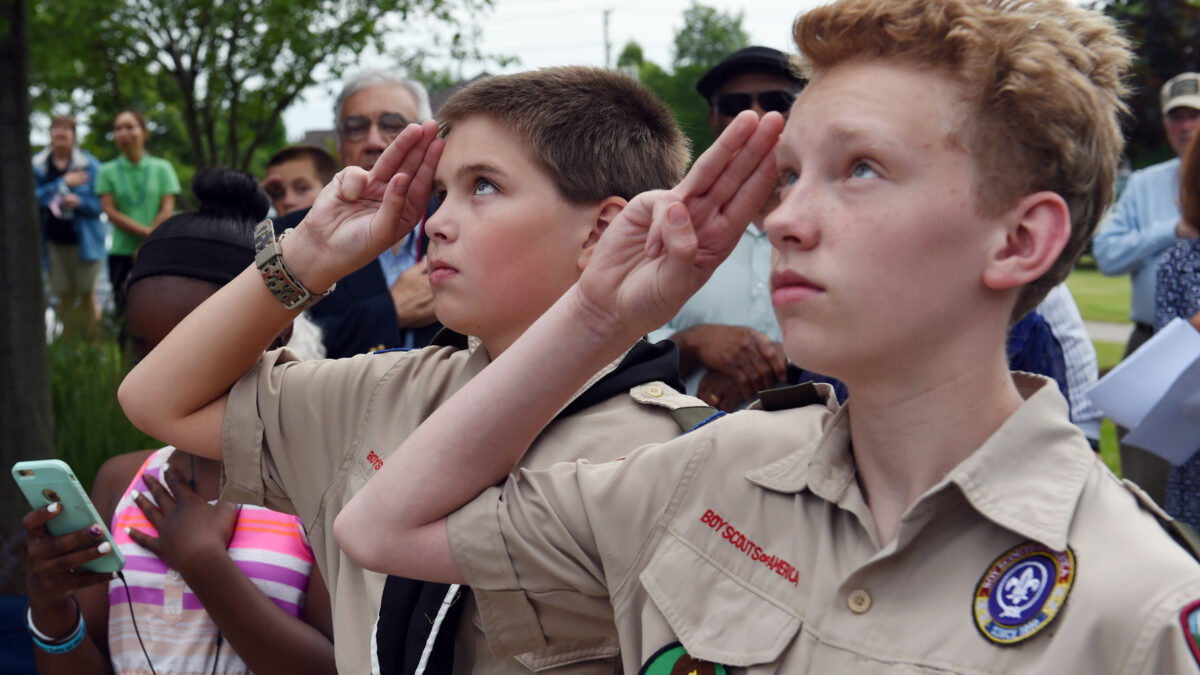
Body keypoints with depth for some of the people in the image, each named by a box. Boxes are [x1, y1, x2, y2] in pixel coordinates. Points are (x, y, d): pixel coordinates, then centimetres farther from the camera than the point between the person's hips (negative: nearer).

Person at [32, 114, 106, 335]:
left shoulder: (90, 165, 1)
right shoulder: (37, 165, 6)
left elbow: (101, 203, -1)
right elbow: (36, 197, -5)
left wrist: (79, 201, -20)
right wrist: (64, 183, -10)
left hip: (83, 240, -2)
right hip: (53, 240, 2)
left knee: (87, 293, 0)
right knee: (65, 296, 5)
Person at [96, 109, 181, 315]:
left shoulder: (162, 168, 5)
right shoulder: (108, 171, 6)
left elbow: (167, 209, -1)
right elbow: (110, 212, -2)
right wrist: (146, 232, -13)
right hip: (121, 251, 1)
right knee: (125, 311, 0)